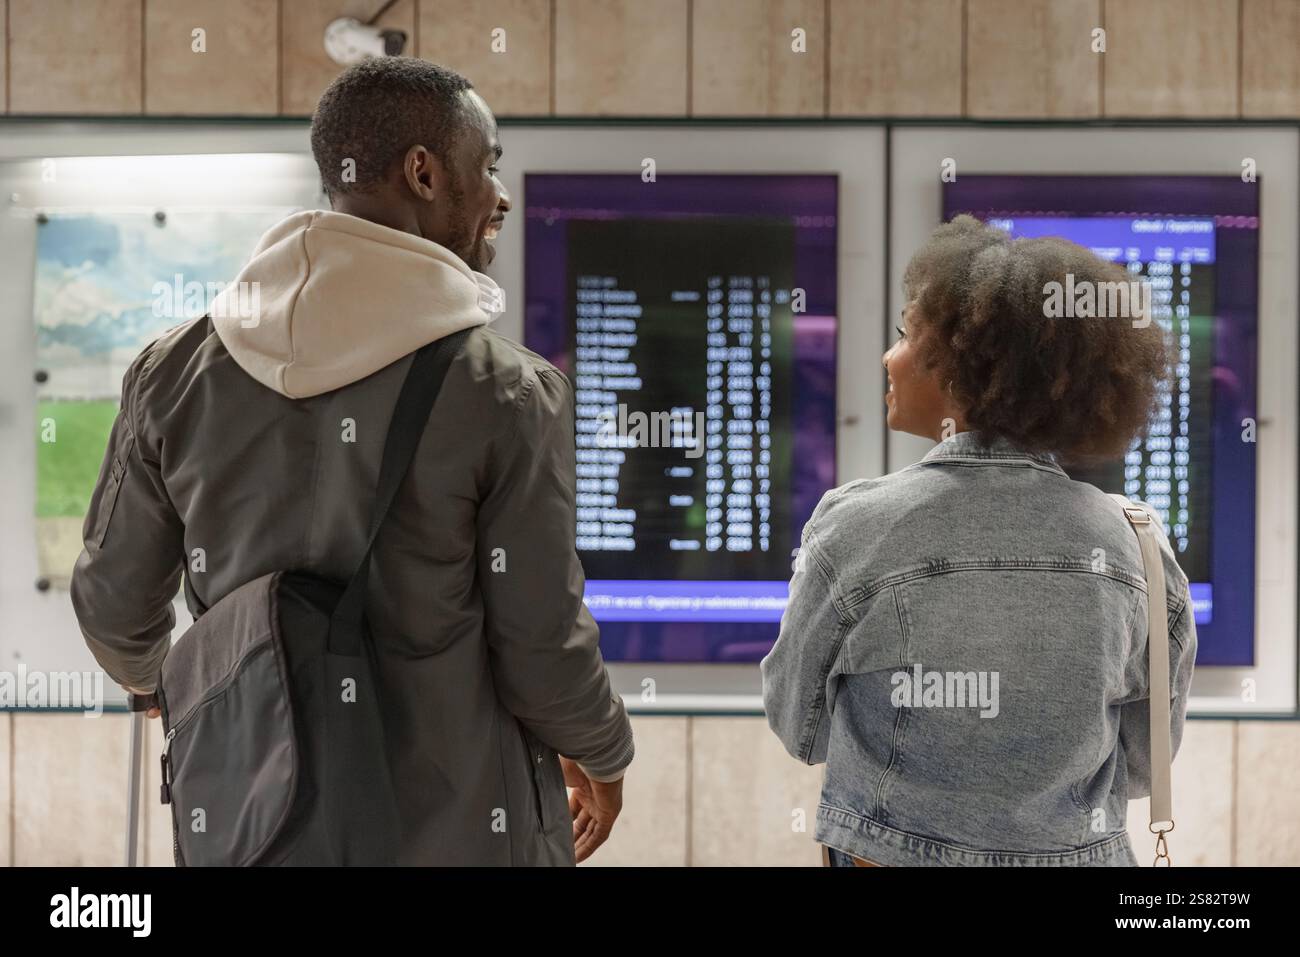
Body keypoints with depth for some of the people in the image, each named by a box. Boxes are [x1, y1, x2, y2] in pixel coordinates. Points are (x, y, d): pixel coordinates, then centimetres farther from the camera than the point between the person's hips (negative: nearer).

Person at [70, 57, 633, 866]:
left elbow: (114, 604, 6)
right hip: (460, 830, -3)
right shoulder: (505, 392, -14)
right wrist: (604, 759, 10)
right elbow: (544, 651, -11)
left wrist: (147, 676, 30)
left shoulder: (179, 372, -3)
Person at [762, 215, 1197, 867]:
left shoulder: (858, 528, -16)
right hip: (1081, 853, 3)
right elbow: (1141, 767, 1)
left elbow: (800, 728, -3)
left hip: (895, 850, -2)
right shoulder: (1132, 544, -8)